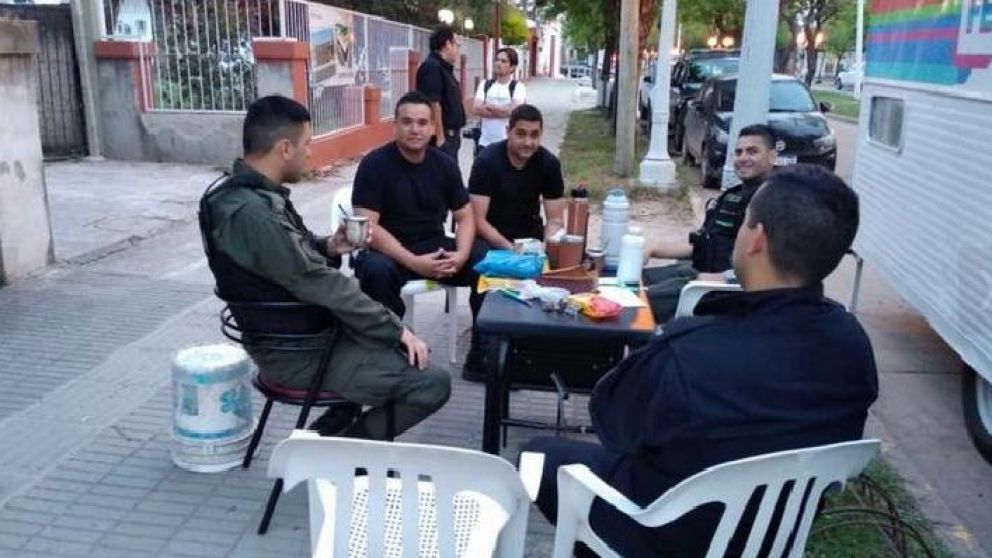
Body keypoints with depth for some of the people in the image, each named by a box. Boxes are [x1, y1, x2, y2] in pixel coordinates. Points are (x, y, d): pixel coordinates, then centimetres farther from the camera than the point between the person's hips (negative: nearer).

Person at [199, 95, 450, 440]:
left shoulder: (241, 191, 3)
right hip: (297, 353, -10)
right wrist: (397, 330, -17)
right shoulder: (252, 213, -28)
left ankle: (333, 426, 23)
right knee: (433, 384, -13)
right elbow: (322, 286, -27)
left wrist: (327, 247, -2)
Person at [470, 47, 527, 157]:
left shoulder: (518, 87, -2)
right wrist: (503, 112, -13)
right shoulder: (485, 85, 8)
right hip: (484, 143, 4)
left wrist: (488, 106, -9)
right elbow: (476, 109, -6)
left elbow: (513, 110, -19)